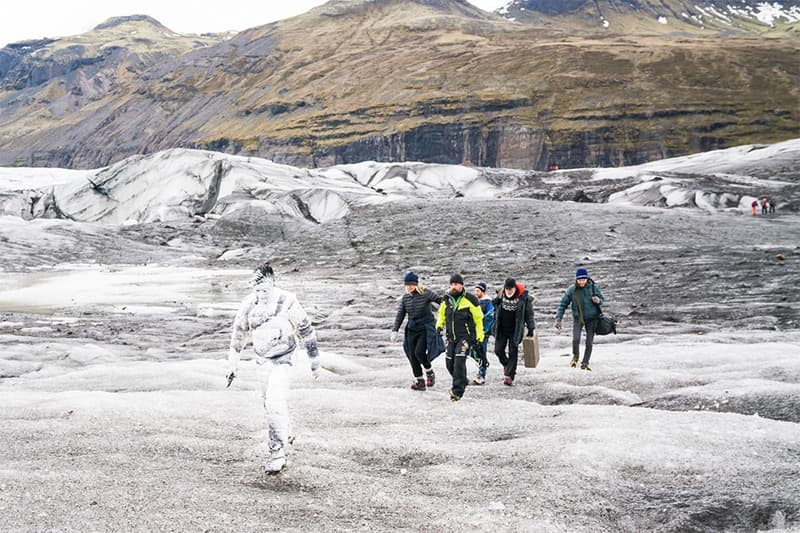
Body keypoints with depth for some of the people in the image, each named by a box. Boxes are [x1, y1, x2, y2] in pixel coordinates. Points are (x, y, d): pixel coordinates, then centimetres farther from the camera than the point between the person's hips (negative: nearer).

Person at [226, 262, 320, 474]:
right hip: (262, 359, 5)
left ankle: (278, 450, -9)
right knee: (268, 403, 12)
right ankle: (282, 440, 32)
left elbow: (306, 331, -8)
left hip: (282, 358, -5)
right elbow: (239, 332, 9)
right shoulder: (249, 304, -7)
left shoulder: (288, 302, -19)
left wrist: (315, 361, -1)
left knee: (275, 402, -18)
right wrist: (233, 362, 13)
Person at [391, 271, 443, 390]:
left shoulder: (426, 294, -11)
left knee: (419, 352, -18)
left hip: (426, 328, -5)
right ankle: (419, 381, 13)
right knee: (412, 355, 1)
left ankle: (429, 373, 10)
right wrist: (395, 330, 1)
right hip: (412, 329, 5)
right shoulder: (405, 298, 4)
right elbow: (400, 315, 7)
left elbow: (441, 300, -8)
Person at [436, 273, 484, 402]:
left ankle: (457, 391, -13)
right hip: (451, 337, 5)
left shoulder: (470, 300, -9)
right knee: (450, 364, 7)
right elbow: (442, 314, 21)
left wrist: (479, 339, -4)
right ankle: (462, 382, 34)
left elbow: (479, 319, -3)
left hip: (466, 337, -5)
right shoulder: (446, 299, 4)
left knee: (459, 361, -19)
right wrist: (439, 326, 3)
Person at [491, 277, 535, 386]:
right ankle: (506, 365, 30)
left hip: (515, 330, -3)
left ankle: (509, 376, 0)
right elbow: (496, 311, 12)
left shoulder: (524, 298, -10)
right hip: (501, 330, 3)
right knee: (498, 350, 1)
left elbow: (529, 314, -2)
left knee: (513, 352, -3)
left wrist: (531, 329, -2)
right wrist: (495, 326, 11)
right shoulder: (501, 296, -1)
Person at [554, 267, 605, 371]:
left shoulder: (594, 287, -8)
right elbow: (563, 304, -3)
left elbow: (602, 299, 5)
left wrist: (598, 300, -20)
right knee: (576, 339, -19)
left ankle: (585, 363, 23)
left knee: (589, 343, 3)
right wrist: (558, 319, -10)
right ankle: (575, 357, 11)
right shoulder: (571, 290, -11)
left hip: (591, 318, 1)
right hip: (578, 318, -1)